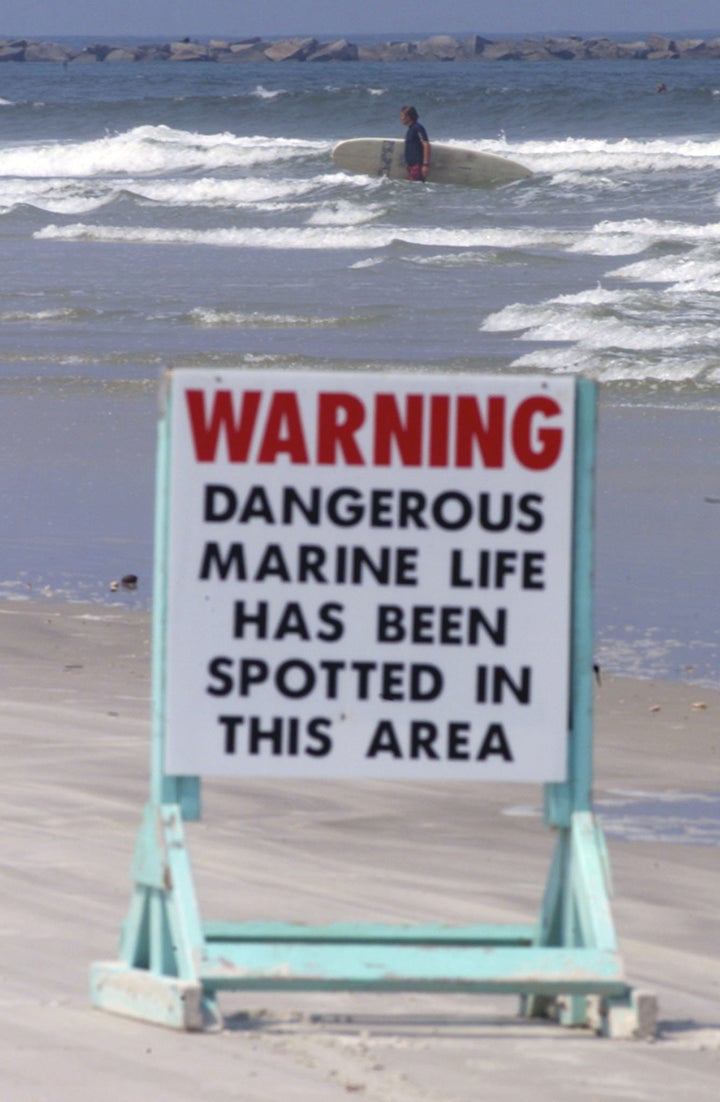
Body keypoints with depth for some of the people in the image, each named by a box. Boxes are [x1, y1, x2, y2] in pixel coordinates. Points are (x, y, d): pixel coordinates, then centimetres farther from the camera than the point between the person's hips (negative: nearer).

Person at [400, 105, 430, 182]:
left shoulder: (417, 128, -12)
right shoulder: (411, 129, 18)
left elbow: (426, 145, -19)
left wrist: (425, 164, -22)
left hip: (417, 165, -10)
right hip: (411, 165, 10)